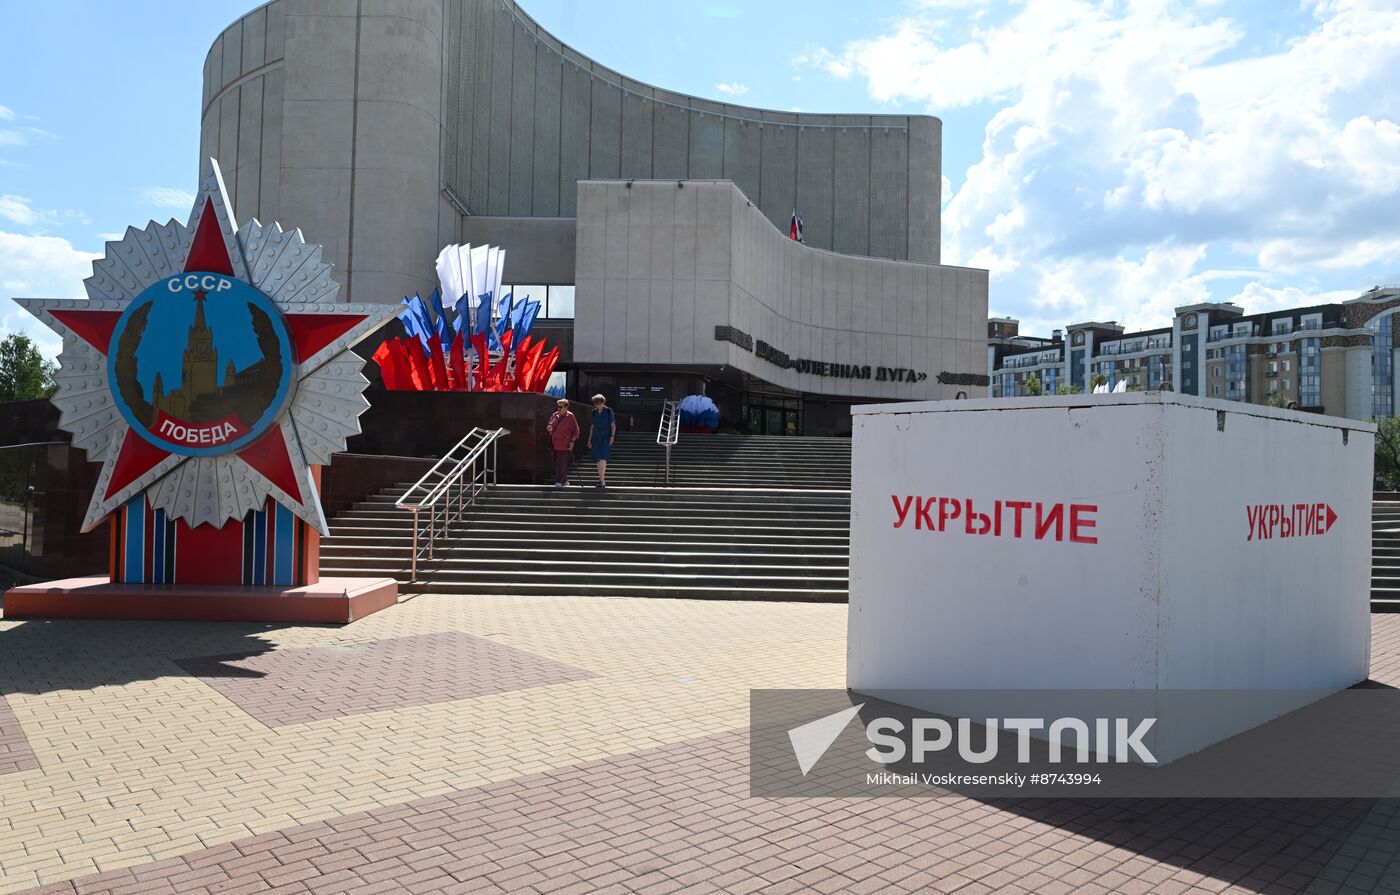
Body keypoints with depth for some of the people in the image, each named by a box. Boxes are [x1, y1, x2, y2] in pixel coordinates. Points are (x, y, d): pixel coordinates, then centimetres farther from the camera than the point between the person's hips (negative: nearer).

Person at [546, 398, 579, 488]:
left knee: (562, 463, -11)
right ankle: (565, 480, 22)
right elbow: (550, 426, 23)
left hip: (565, 444, -6)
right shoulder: (555, 415, 13)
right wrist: (548, 428, -2)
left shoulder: (570, 416, -3)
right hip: (555, 443, 6)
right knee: (557, 463, 10)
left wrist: (572, 441, -11)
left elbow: (576, 430, -2)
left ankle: (559, 481, -11)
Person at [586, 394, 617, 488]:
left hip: (606, 438, -5)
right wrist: (589, 439, 14)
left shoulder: (608, 411, -3)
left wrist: (612, 436, -14)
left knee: (602, 458, -17)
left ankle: (602, 480, -19)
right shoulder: (594, 412, 10)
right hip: (596, 438, 5)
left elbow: (613, 425, -2)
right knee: (598, 460, 4)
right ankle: (602, 480, 13)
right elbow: (592, 426, 16)